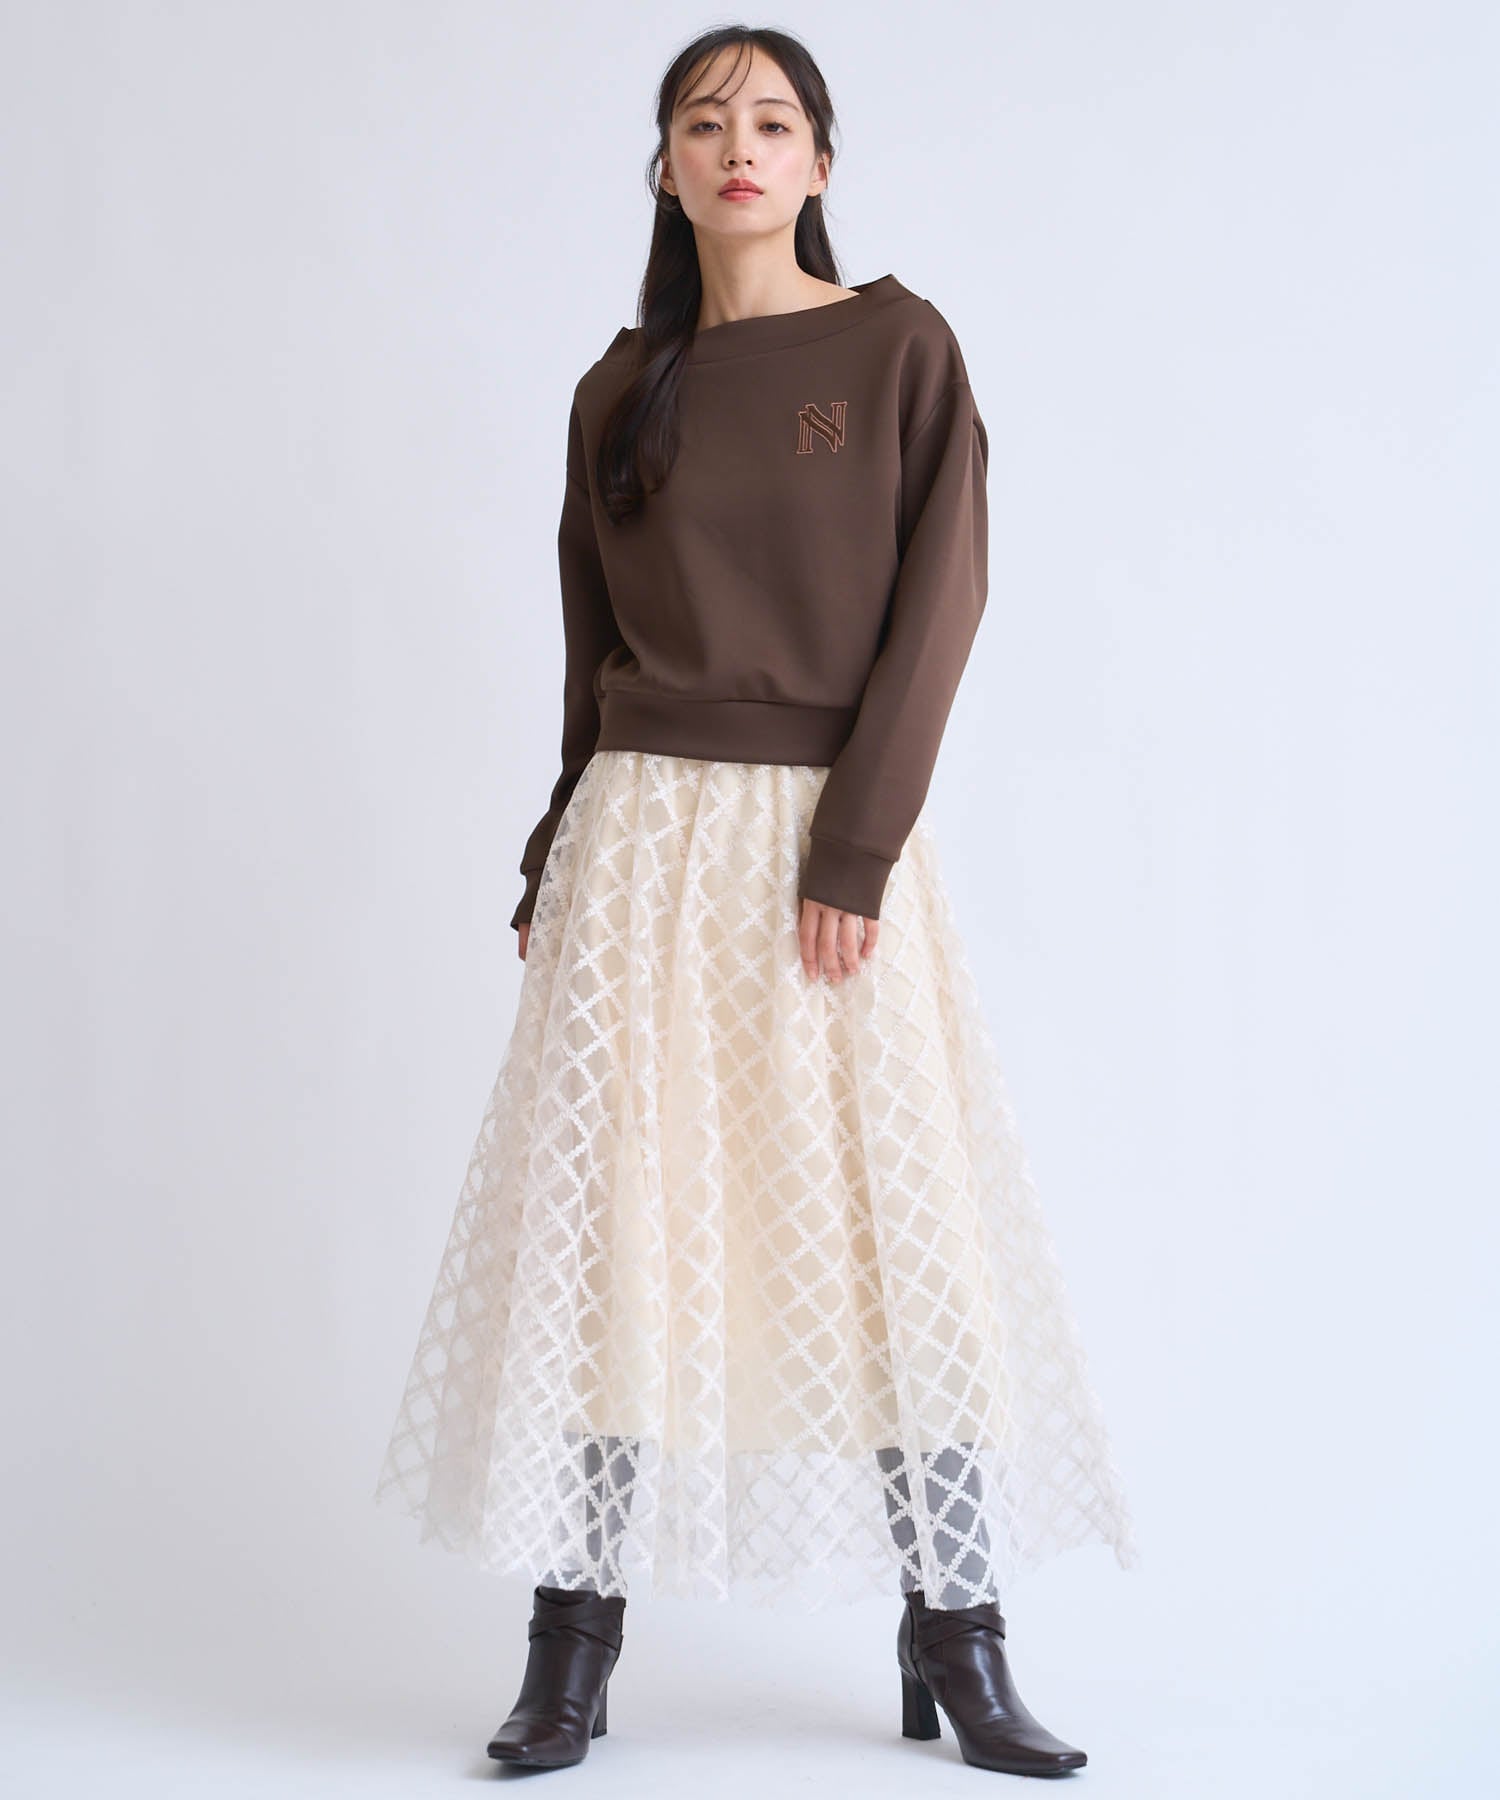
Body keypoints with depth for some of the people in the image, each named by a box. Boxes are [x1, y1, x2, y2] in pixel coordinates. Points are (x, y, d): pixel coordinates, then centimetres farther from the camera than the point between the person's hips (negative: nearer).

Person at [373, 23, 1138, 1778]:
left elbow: (940, 598, -4)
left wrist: (854, 843, -13)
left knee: (897, 1218, -4)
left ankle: (955, 1646, 5)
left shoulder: (900, 347, 4)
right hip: (646, 836, 2)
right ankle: (573, 1651, 3)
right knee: (612, 1214, -2)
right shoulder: (621, 388, 13)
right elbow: (591, 646, 15)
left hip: (837, 827, -2)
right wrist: (559, 856, 9)